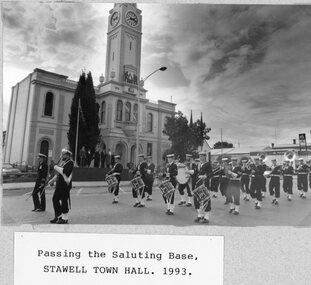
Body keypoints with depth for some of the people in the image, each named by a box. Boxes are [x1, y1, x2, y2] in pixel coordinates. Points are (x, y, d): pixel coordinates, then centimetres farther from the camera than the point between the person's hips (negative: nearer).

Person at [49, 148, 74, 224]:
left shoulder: (70, 163, -10)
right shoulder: (62, 163, 17)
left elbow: (66, 171, -28)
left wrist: (57, 167, -17)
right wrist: (52, 180, 21)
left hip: (65, 185, -9)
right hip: (59, 185, 9)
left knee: (64, 201, -3)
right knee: (55, 199, 11)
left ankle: (64, 218, 9)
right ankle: (58, 216, 25)